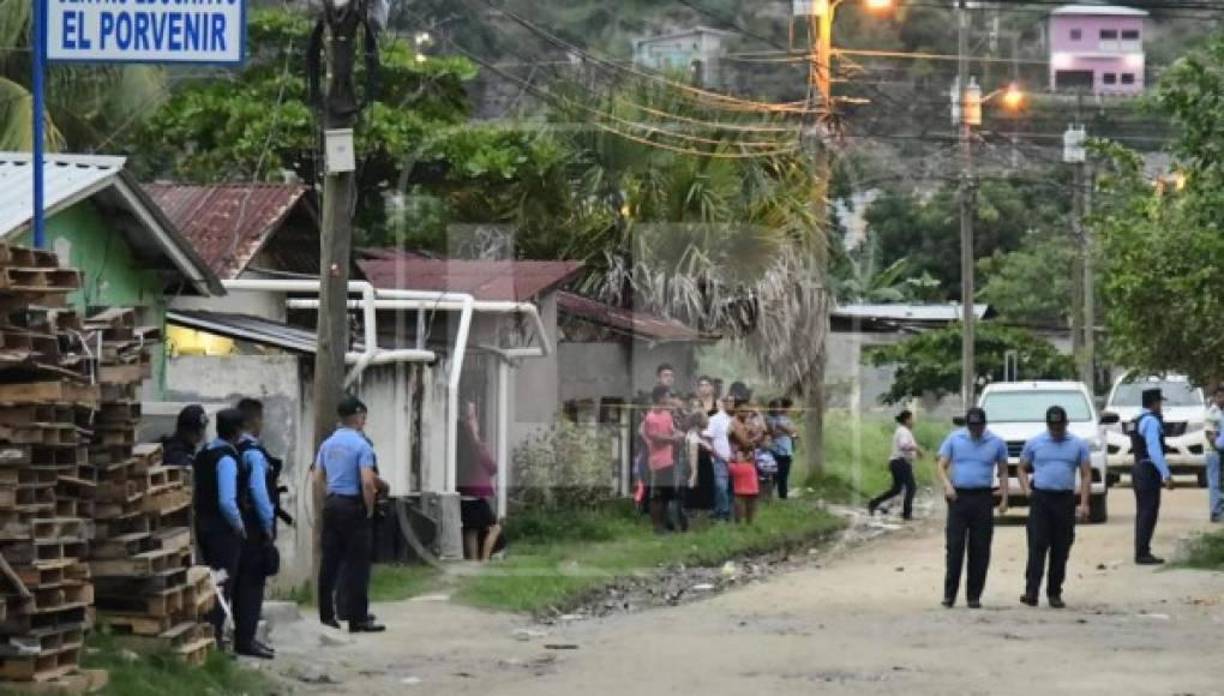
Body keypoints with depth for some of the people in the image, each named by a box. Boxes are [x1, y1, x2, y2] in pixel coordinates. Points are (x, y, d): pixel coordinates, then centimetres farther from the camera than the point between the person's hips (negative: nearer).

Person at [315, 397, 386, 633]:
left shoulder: (327, 444, 9)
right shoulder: (361, 445, -12)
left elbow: (318, 478, 12)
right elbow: (367, 482, -19)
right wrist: (370, 509, -8)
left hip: (331, 504, 7)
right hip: (353, 505, -7)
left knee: (330, 560, 10)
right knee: (357, 564, -3)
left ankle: (327, 613, 14)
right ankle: (358, 618, -4)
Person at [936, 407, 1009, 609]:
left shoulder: (996, 443, 5)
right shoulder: (954, 439, 3)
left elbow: (1003, 472, 10)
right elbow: (942, 466, 3)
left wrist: (1004, 499, 1)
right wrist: (947, 485, -15)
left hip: (982, 499, 1)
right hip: (958, 497, -1)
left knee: (980, 550, 1)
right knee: (955, 547, -5)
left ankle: (974, 596, 6)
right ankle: (949, 594, 1)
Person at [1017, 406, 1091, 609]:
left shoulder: (1078, 445, 7)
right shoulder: (1034, 444, 7)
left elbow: (1086, 475, 5)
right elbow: (1023, 468, 13)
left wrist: (1084, 504, -5)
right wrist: (1026, 490, -5)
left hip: (1065, 500, 1)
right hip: (1040, 499, -1)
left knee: (1061, 549, 4)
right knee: (1037, 545, -11)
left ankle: (1054, 593, 12)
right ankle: (1031, 591, -17)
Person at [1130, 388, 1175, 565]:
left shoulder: (1138, 420, 15)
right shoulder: (1151, 421, -16)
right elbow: (1155, 451, -23)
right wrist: (1166, 474, -24)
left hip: (1139, 469, 10)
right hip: (1149, 471, -10)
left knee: (1143, 512, 14)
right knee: (1149, 513, -8)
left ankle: (1141, 552, 17)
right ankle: (1142, 553, -8)